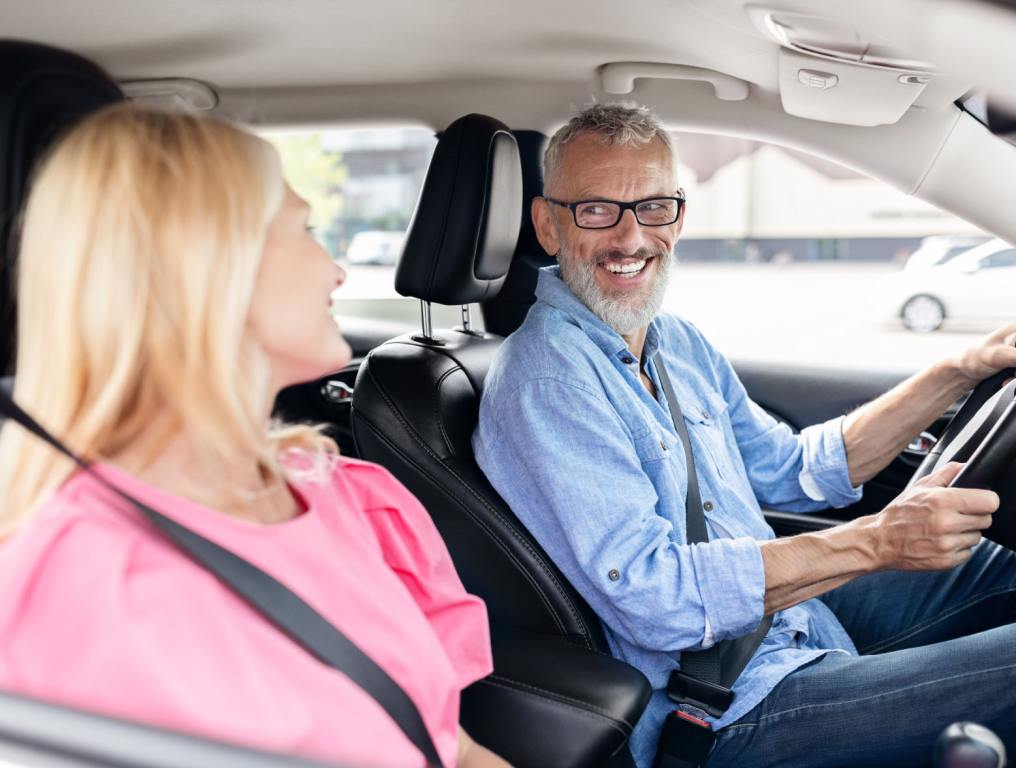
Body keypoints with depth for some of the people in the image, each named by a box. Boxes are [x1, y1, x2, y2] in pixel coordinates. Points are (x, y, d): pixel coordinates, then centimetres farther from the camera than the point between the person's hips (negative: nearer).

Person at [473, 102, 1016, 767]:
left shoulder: (681, 342, 7)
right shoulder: (546, 378, -22)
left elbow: (794, 471, 14)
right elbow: (651, 598, -28)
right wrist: (875, 541, -27)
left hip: (796, 619, 9)